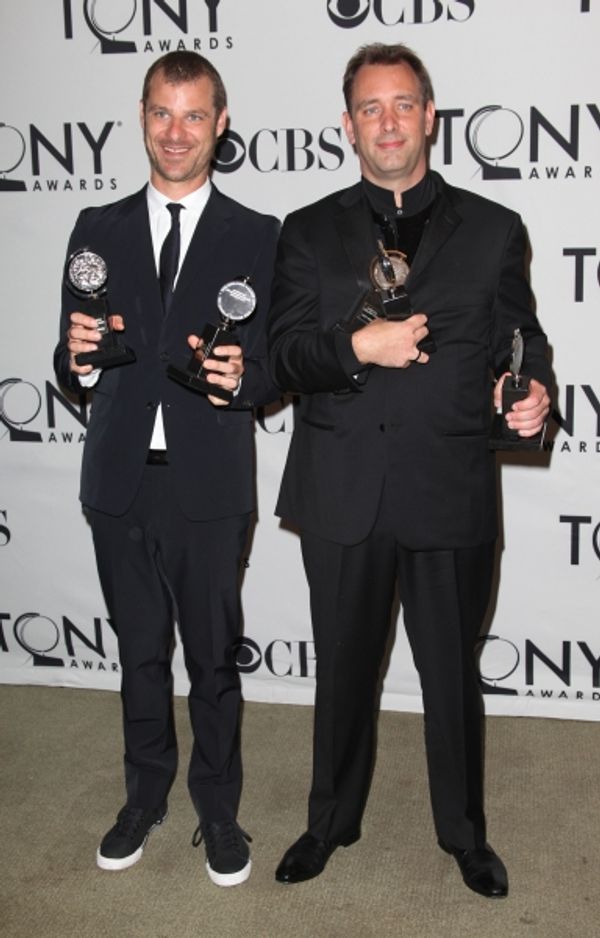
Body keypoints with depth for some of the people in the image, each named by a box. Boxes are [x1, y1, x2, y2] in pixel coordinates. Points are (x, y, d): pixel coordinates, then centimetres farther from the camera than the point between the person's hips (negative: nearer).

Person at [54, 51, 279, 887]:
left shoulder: (257, 238, 0)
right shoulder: (99, 230, 7)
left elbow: (276, 371, -3)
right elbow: (73, 371, 5)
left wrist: (241, 377, -24)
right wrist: (79, 360, -17)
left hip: (210, 483, -2)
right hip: (121, 480, 3)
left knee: (213, 657, 9)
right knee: (140, 652, 17)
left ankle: (218, 810, 29)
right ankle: (146, 797, 37)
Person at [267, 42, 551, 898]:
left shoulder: (493, 229, 6)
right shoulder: (309, 232, 7)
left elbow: (519, 339, 8)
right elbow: (285, 358, 0)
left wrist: (534, 392, -13)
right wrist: (357, 347, -19)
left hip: (451, 494, 0)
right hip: (343, 495, 1)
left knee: (453, 674, 13)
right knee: (343, 669, 16)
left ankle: (465, 833, 35)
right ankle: (332, 821, 37)